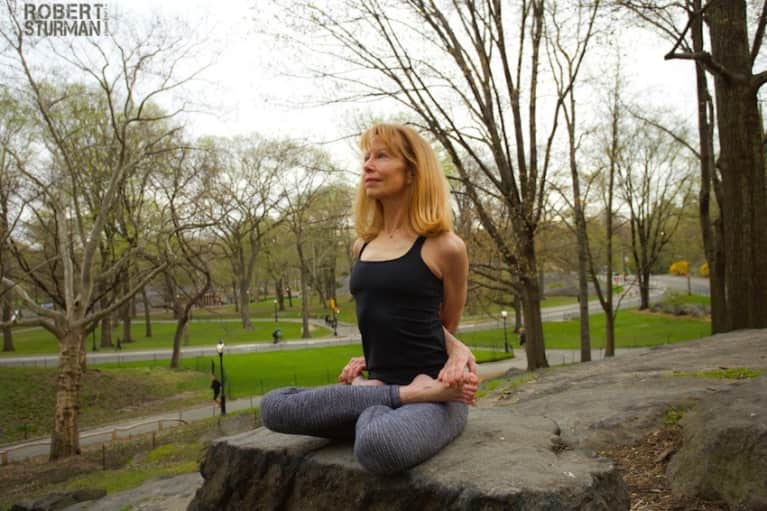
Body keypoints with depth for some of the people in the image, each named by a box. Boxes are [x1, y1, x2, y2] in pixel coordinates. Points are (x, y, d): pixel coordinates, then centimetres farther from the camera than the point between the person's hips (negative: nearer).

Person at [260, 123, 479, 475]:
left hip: (434, 393, -6)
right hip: (378, 385, 7)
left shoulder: (444, 247, -5)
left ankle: (373, 410, -6)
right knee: (273, 407, -17)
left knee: (378, 446, -40)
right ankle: (404, 395, -11)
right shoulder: (362, 246, 12)